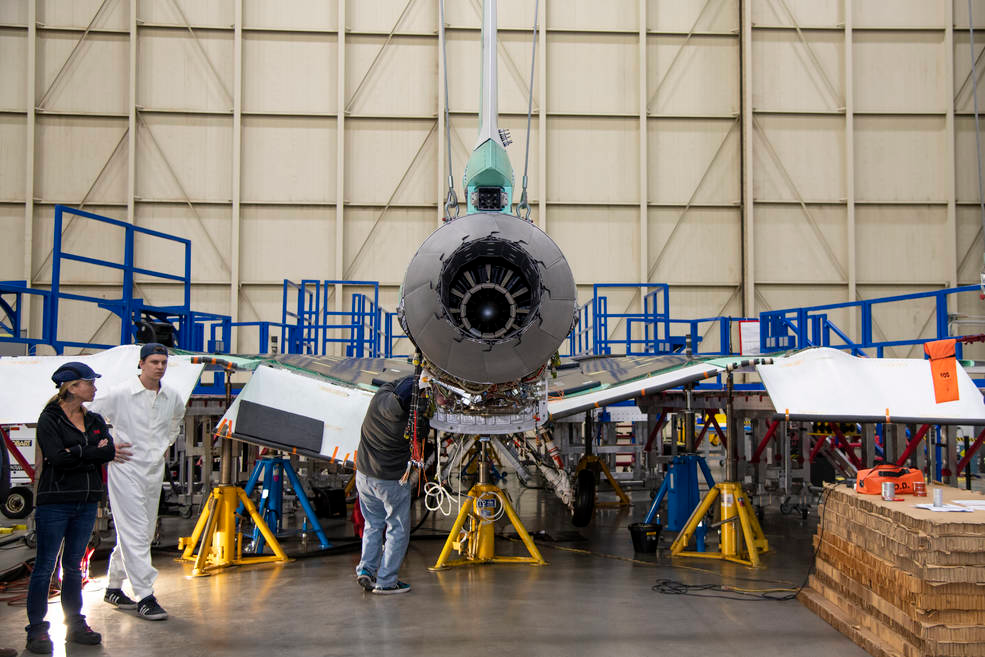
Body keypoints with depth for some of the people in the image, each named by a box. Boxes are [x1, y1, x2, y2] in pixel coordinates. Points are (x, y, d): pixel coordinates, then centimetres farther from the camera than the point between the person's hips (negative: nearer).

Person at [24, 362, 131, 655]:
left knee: (73, 565, 14)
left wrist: (75, 454, -14)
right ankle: (37, 630, 5)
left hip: (86, 502, 6)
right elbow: (57, 457, -18)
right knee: (45, 566, -1)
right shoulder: (49, 419, -6)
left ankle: (76, 624, 21)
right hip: (54, 501, -6)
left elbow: (111, 450, -3)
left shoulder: (94, 420, 12)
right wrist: (97, 452, -13)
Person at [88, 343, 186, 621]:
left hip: (155, 471, 6)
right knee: (135, 532, -10)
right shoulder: (120, 394, -11)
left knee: (144, 533, 11)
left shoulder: (172, 397, 5)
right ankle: (145, 596, -9)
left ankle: (113, 587, 26)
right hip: (125, 470, -6)